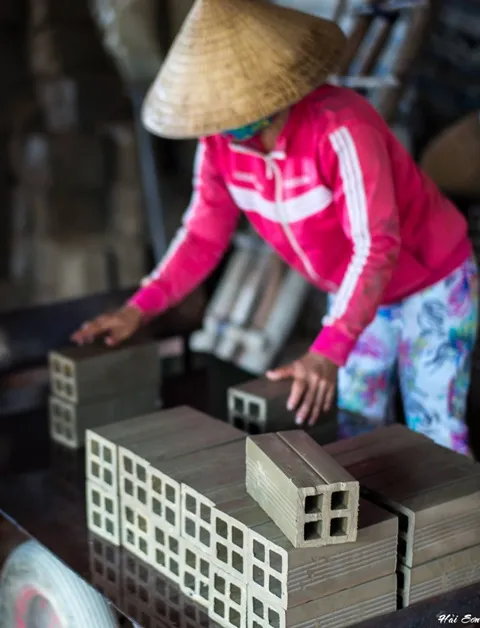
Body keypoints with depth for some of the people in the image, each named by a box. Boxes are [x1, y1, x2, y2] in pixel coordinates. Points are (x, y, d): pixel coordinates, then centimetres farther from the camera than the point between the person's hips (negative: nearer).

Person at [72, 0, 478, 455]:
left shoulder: (338, 127, -35)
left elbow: (375, 246, -38)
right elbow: (204, 235, -4)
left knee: (434, 439, -2)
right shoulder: (219, 141, -14)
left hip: (430, 284, -6)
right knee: (353, 432, 14)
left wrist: (327, 353, -46)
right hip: (357, 291, 6)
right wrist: (137, 310, -16)